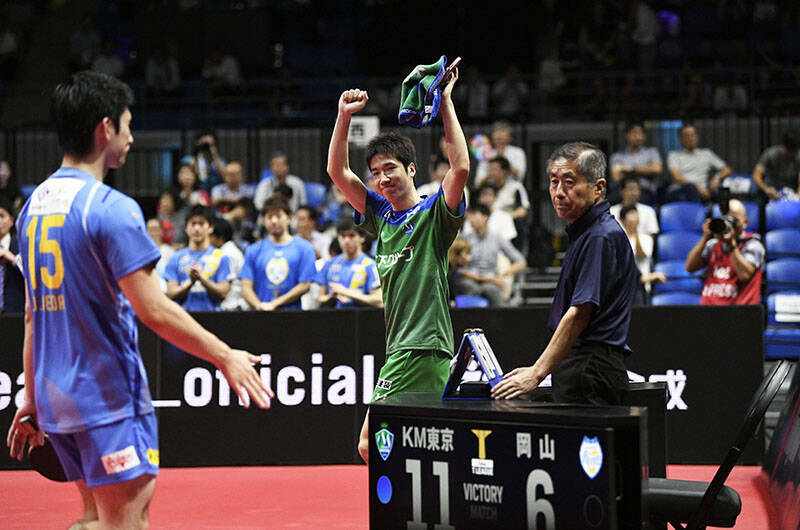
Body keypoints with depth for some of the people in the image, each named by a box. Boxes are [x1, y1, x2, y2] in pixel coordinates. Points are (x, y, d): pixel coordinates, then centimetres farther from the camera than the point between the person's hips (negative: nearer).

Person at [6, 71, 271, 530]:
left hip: (57, 398, 8)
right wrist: (225, 356, -9)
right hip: (109, 398, -8)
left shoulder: (35, 204, 10)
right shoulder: (111, 208, -15)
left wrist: (32, 397, 20)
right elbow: (153, 309, -18)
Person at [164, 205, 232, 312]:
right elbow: (171, 293, 4)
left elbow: (223, 293, -2)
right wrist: (191, 282, -13)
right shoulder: (176, 258, 11)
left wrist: (201, 278, -14)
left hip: (211, 311, -1)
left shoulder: (220, 257, 6)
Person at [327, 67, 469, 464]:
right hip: (400, 350, 8)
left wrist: (445, 102, -14)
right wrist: (345, 116, 3)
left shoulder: (433, 215, -4)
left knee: (370, 444, -14)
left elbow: (460, 167, -19)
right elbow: (338, 171, 14)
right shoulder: (381, 215, 15)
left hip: (423, 349, -8)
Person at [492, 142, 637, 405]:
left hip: (591, 371, -10)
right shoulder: (583, 232, 20)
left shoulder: (601, 237, -13)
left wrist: (537, 372, -21)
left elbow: (579, 314, -20)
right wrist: (539, 369, 20)